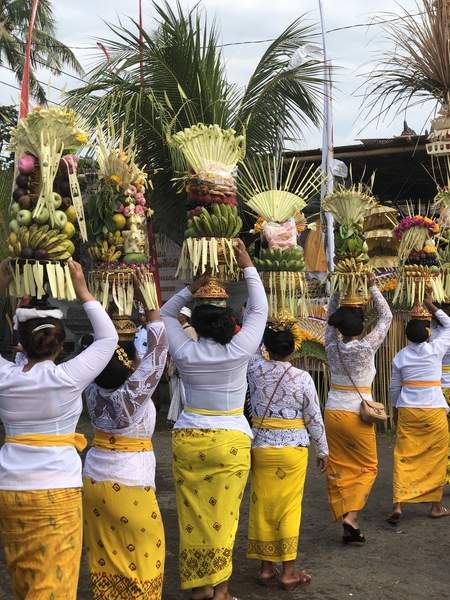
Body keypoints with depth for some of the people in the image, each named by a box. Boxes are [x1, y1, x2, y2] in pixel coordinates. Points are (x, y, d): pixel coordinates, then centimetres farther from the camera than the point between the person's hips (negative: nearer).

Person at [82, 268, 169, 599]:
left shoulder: (94, 391, -5)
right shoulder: (134, 394, -20)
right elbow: (158, 350, -20)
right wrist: (146, 302, -18)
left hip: (94, 480, 6)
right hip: (130, 485, -6)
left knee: (104, 549, 15)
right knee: (140, 551, 6)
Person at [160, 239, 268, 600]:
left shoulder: (185, 353, -4)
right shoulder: (238, 352, -11)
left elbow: (166, 314, 13)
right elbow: (260, 310, 0)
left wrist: (193, 288, 4)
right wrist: (248, 267, 4)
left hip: (188, 439, 3)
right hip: (230, 441, -2)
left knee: (193, 513, 8)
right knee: (222, 514, 3)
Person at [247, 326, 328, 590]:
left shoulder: (256, 369, -8)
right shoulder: (303, 378, -12)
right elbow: (314, 419, -5)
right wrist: (323, 450, 7)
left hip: (261, 447, 2)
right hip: (293, 450, -2)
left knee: (263, 506, 10)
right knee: (289, 508, 5)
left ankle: (267, 568, 18)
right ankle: (288, 572, 10)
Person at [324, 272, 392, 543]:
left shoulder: (333, 347, -3)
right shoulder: (367, 347, -13)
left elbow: (330, 316, 14)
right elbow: (386, 317, -2)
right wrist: (372, 287, 1)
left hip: (333, 412, 4)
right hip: (357, 414, -4)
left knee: (338, 468, 8)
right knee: (367, 467, 9)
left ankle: (344, 522, 11)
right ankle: (351, 516, -7)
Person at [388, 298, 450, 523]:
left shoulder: (400, 356, 2)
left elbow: (395, 387, 11)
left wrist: (395, 409, 24)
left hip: (408, 411, 2)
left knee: (404, 457, 4)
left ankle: (398, 505, -6)